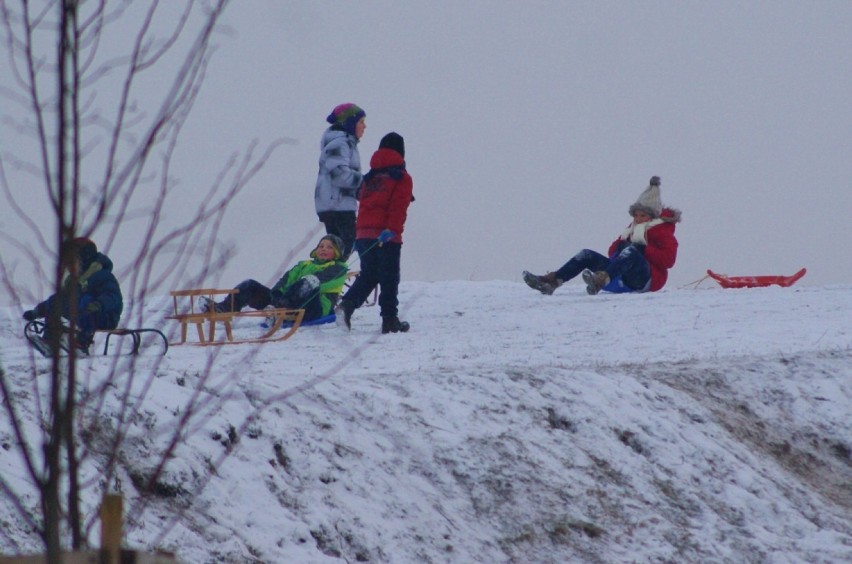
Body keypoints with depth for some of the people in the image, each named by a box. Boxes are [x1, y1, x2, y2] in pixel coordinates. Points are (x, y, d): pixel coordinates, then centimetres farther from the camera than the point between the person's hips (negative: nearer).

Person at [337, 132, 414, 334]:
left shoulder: (370, 177, 17)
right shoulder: (401, 178, -1)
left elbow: (362, 203, 17)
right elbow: (399, 207, -13)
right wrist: (392, 229, -19)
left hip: (364, 233, 5)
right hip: (387, 237, -5)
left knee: (368, 274, 14)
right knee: (389, 278, 1)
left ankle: (348, 304, -8)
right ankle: (389, 319, 2)